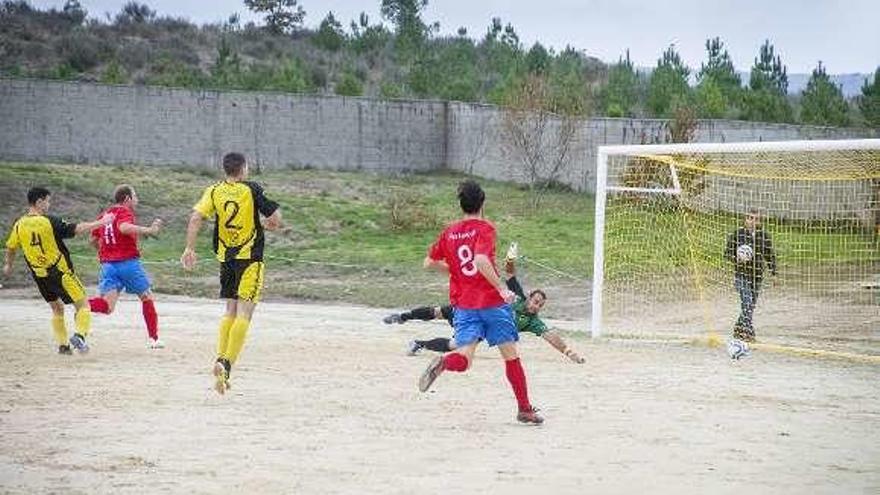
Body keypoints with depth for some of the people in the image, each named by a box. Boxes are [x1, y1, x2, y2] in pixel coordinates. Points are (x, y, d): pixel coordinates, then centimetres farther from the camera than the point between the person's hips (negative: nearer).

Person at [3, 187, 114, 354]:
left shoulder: (19, 225, -1)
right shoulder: (50, 222, -17)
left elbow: (11, 247, 13)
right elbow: (77, 229, -15)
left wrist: (8, 265, 32)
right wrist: (101, 222, -5)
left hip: (39, 276, 6)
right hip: (61, 272, -6)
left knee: (57, 308, 21)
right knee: (82, 304, 3)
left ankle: (62, 344, 17)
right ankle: (80, 334, -18)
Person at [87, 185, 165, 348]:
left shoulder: (104, 214, 17)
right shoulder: (124, 212, -4)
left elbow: (93, 240, 22)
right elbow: (124, 227, -27)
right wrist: (148, 230, -24)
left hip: (107, 264, 6)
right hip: (128, 261, -5)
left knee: (107, 305, -5)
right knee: (147, 297, 12)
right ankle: (154, 339, 14)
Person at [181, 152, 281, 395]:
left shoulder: (214, 191, 3)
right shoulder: (252, 190, -5)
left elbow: (195, 217, -9)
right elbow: (276, 220, -7)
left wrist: (189, 248, -7)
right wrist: (263, 226, 14)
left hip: (225, 258, 4)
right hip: (250, 258, -4)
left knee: (230, 311, 18)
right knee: (244, 313, -6)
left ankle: (220, 359, 8)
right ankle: (226, 364, -19)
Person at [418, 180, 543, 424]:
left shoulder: (449, 232, 9)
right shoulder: (485, 228, -7)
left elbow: (429, 263, 17)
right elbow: (480, 260, -23)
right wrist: (502, 288, -22)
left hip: (464, 305, 3)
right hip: (492, 303, -3)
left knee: (463, 358, -6)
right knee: (511, 355, 11)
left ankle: (443, 362, -41)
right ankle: (525, 409, 18)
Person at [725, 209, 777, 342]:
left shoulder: (764, 236, 5)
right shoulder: (736, 234, -3)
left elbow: (770, 255, 14)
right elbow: (727, 253, 2)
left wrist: (774, 272, 8)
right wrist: (736, 259, -18)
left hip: (757, 275, 4)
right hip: (741, 274, -4)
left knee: (751, 306, 9)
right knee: (746, 302, -18)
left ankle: (738, 330, 27)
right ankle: (748, 332, -20)